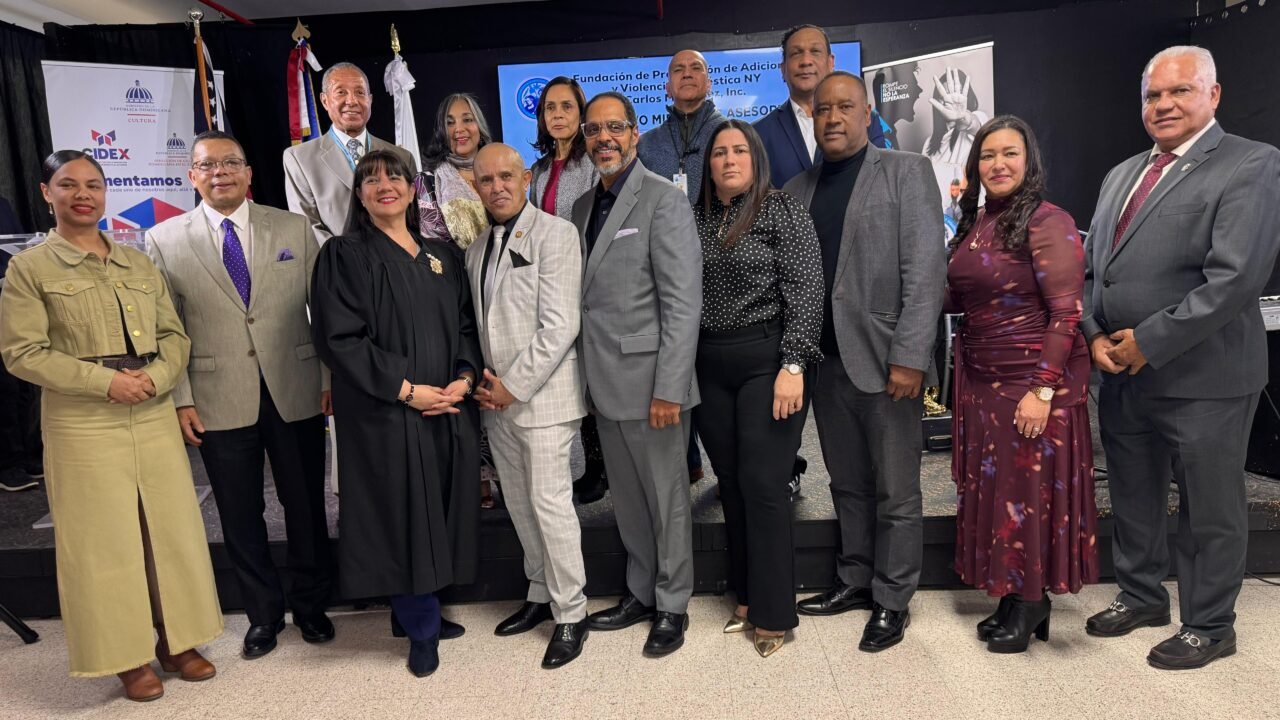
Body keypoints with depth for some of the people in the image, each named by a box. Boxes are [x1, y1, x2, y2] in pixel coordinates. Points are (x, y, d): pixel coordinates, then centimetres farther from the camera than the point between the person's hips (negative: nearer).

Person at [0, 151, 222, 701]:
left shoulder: (139, 264, 13)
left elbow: (174, 334, 10)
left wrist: (155, 377, -9)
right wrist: (106, 381, -15)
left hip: (155, 415, 4)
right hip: (84, 424, -4)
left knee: (172, 528, 7)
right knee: (106, 540, 4)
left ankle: (175, 640, 23)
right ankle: (129, 656, 19)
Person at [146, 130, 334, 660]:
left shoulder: (294, 228, 3)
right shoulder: (165, 240, 3)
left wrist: (332, 378, -2)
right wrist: (181, 399, -3)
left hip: (296, 393, 0)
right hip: (219, 401, 0)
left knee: (306, 506, 11)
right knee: (240, 515, 11)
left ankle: (310, 604, 32)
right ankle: (263, 612, 31)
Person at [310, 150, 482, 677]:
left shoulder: (441, 257, 14)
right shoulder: (345, 255, -1)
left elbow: (466, 327, 13)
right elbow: (338, 338, -10)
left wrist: (464, 378, -6)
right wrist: (405, 389, -15)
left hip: (451, 412, 5)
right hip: (385, 416, -4)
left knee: (441, 517, 9)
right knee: (402, 519, 1)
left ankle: (426, 607, 29)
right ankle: (422, 629, 18)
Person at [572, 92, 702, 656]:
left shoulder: (665, 200, -9)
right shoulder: (583, 207, 13)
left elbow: (683, 303, -15)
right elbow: (587, 298, 14)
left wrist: (668, 389, -19)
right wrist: (585, 373, 8)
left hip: (649, 380, -7)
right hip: (604, 383, 7)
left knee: (666, 498, 8)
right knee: (627, 499, 18)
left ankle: (672, 606, 24)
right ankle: (640, 593, 34)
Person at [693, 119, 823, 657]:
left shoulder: (784, 213, -2)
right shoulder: (696, 219, 11)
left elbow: (805, 294, -9)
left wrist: (792, 366, -18)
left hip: (767, 361, -5)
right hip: (710, 366, 5)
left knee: (762, 486, -4)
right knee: (731, 486, 11)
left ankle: (774, 613, 10)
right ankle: (746, 597, 26)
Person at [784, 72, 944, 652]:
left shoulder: (907, 172, -1)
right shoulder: (797, 190, 12)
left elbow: (924, 271, -9)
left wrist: (909, 358, -16)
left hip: (884, 360, -4)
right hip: (826, 362, 4)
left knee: (896, 493, 6)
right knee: (848, 485, 17)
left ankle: (892, 600, 22)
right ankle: (855, 579, 33)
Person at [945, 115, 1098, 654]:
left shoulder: (1048, 222, -11)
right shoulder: (975, 224, 10)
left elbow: (1065, 314, -15)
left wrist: (1042, 390, -20)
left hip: (1033, 381, -7)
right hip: (981, 380, 7)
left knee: (1030, 487, 3)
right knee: (994, 488, 12)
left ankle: (1032, 604, 20)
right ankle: (1013, 598, 27)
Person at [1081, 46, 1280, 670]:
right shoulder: (1122, 174, 13)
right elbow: (1091, 266, 13)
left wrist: (1148, 343, -18)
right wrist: (1096, 335, -2)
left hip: (1201, 377, -6)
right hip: (1122, 373, 7)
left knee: (1209, 511, 9)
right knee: (1132, 497, 19)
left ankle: (1208, 626, 27)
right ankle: (1141, 596, 38)